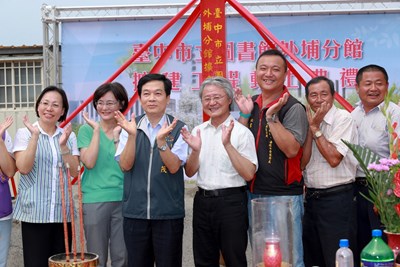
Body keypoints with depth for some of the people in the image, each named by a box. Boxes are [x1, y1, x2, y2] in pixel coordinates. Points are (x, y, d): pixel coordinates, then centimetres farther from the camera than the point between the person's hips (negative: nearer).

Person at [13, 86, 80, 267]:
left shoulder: (69, 135, 7)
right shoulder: (25, 133, -2)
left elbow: (74, 172, 0)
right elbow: (23, 168, -14)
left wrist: (63, 145, -13)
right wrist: (35, 136, -19)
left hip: (62, 212, 3)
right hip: (34, 213, -3)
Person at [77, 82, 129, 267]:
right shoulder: (87, 130, 3)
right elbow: (89, 162, -11)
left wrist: (117, 136, -11)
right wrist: (97, 130, -10)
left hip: (123, 199, 1)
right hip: (94, 200, -1)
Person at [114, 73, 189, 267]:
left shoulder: (178, 129, -2)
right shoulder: (130, 127, 5)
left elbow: (174, 167, -11)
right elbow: (125, 165, -5)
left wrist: (161, 140, -26)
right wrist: (132, 135, -19)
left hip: (168, 213, -2)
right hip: (134, 212, 2)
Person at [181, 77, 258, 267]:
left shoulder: (241, 132, -8)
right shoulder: (198, 131, 8)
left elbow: (249, 174, -14)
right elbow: (189, 172, 7)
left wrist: (228, 145, -23)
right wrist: (195, 151, -12)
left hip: (231, 201, -5)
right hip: (202, 200, 5)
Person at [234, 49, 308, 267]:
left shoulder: (293, 107, -9)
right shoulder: (250, 104, 10)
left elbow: (291, 149, -19)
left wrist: (272, 116, -22)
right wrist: (244, 114, -2)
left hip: (284, 195, -7)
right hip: (252, 193, 7)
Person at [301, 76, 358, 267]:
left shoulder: (343, 119, -10)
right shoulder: (310, 120, 10)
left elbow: (334, 159, -21)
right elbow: (302, 162, 0)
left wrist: (315, 127, -13)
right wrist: (311, 127, -7)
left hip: (336, 199, -7)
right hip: (311, 197, 7)